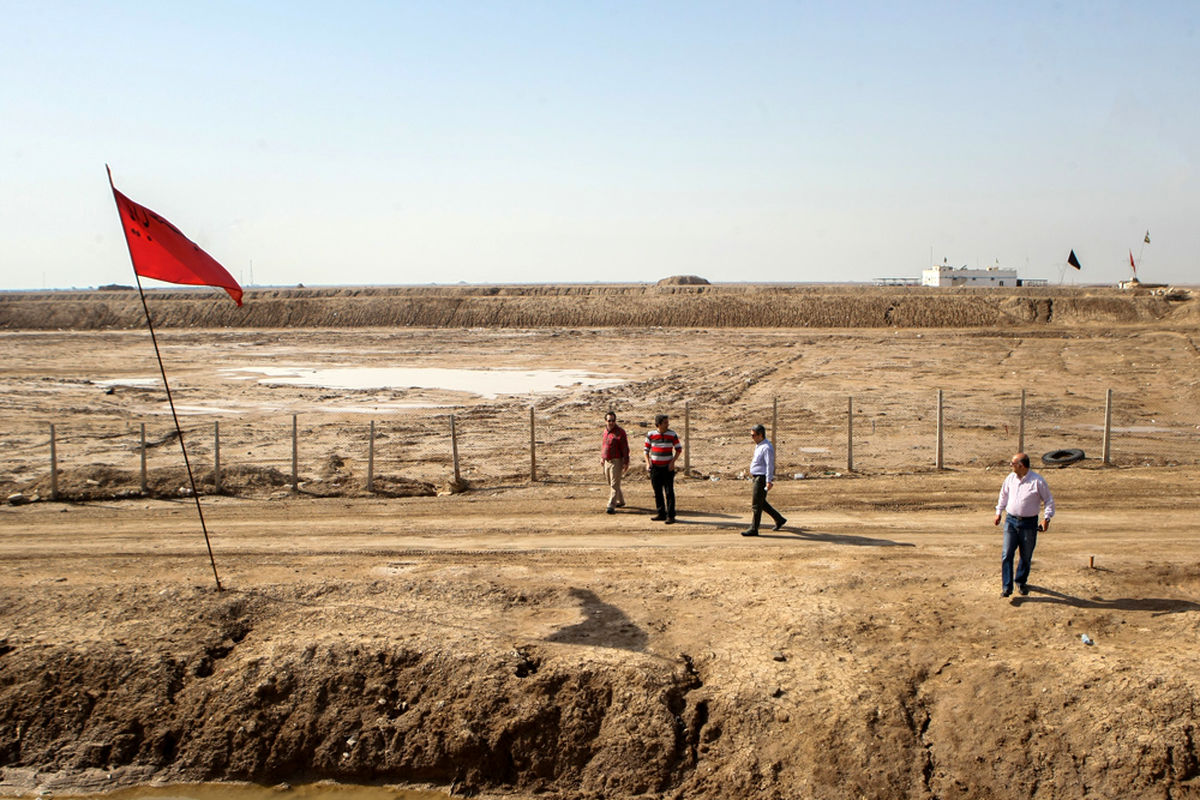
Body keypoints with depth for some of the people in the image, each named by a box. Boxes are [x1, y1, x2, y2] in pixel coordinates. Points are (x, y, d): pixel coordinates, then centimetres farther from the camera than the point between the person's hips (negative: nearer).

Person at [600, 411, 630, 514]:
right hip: (607, 461, 8)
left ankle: (611, 506, -13)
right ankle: (620, 501, 35)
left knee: (614, 485, -10)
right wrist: (602, 457, 21)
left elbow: (625, 448, -15)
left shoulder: (620, 432, -14)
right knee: (611, 483, 18)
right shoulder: (605, 431, 8)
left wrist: (626, 462, -17)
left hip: (616, 461, -8)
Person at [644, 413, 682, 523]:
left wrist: (672, 462, -9)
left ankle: (670, 516, -3)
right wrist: (648, 462, -4)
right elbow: (646, 450, 8)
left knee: (669, 492, -5)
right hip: (655, 468, 2)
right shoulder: (651, 435, -2)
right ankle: (661, 514, 17)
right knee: (658, 492, 7)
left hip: (668, 467, -2)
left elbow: (679, 449, 2)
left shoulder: (672, 434, -5)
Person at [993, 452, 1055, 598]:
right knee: (1007, 555, -5)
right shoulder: (1010, 478, 3)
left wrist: (1047, 519, -8)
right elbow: (1003, 495, 19)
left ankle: (1021, 582, 31)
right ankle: (1006, 587, -3)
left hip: (1029, 523, -3)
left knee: (1026, 556, 10)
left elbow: (1049, 500, -2)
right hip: (1011, 520, 3)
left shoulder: (1037, 481, -11)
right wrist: (998, 513, 19)